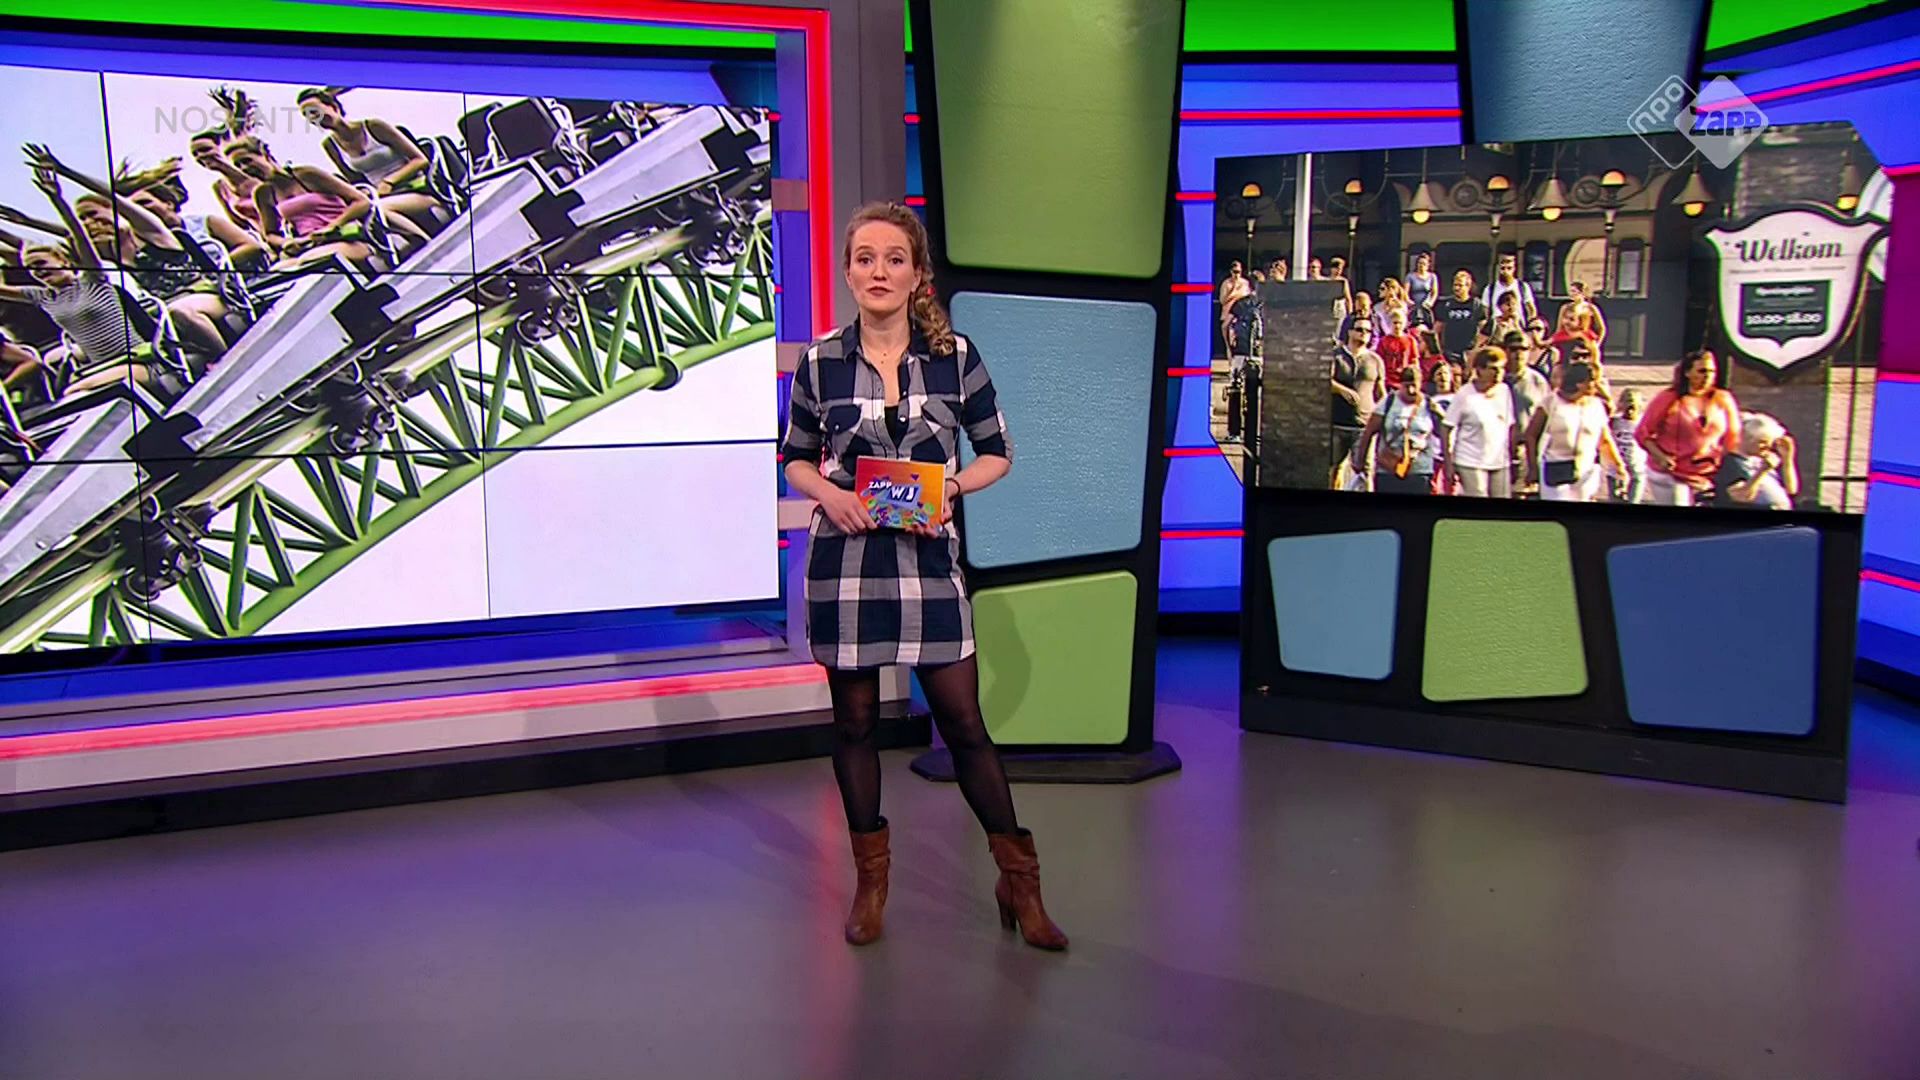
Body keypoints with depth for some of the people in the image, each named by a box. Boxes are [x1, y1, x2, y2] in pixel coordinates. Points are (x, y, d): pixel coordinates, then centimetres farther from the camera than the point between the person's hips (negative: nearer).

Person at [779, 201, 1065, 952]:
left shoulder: (954, 356, 0)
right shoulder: (820, 363, 0)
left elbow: (998, 453, 7)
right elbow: (795, 460, 10)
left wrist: (953, 486, -12)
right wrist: (827, 490, -11)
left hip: (928, 557, -1)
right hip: (844, 559, 1)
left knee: (962, 720, 0)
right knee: (854, 720, 9)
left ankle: (1019, 882, 14)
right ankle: (870, 882, 25)